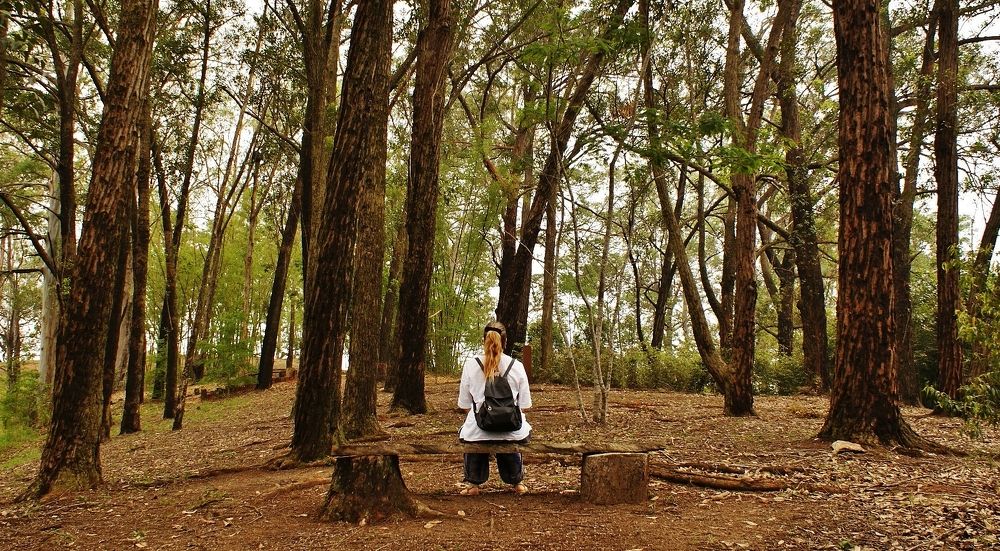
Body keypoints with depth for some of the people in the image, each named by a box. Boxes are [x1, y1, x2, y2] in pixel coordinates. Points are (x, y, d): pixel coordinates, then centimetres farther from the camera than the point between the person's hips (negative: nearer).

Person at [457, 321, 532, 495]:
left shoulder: (471, 364, -4)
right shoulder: (516, 366, -3)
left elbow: (464, 404, 1)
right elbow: (524, 404, 1)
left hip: (479, 431, -1)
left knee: (466, 432, 36)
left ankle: (473, 483, 43)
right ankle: (517, 482, 50)